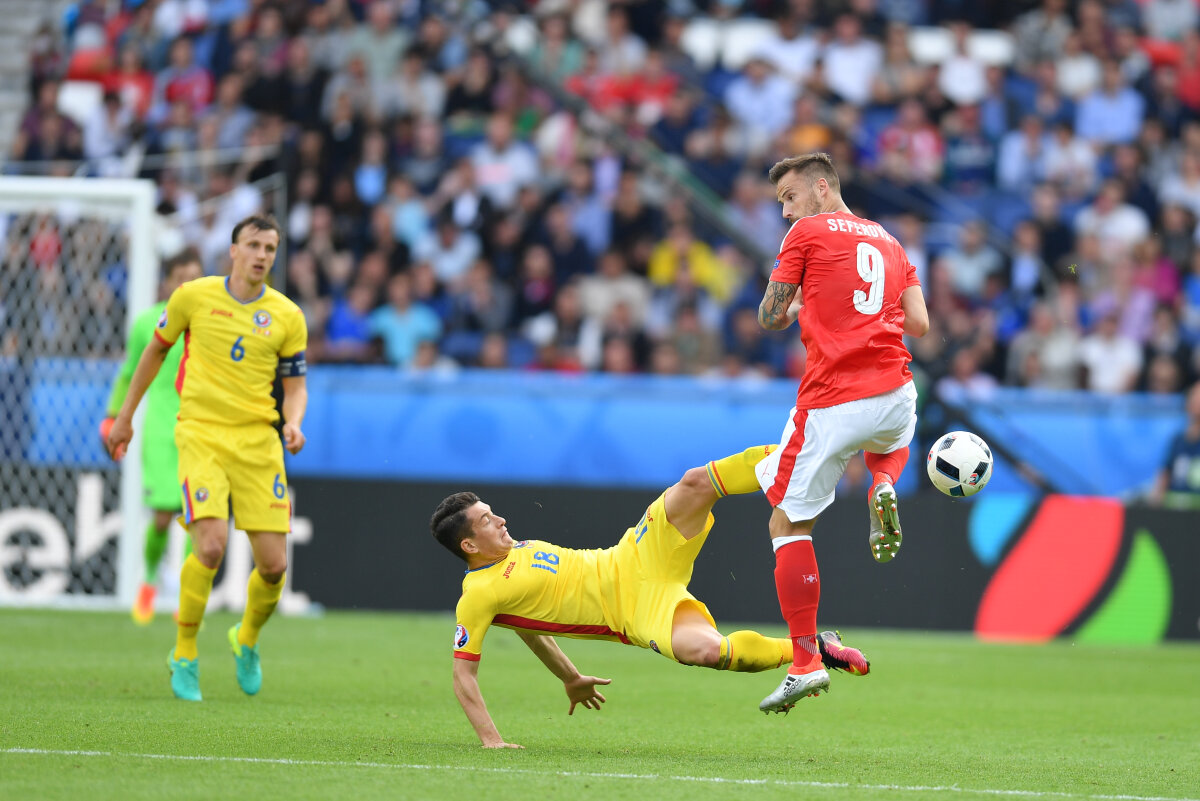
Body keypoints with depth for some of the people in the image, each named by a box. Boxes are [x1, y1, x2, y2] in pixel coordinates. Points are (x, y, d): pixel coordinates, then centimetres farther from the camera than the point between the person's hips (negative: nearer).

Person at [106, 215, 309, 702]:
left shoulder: (287, 317, 4)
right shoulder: (193, 296, 1)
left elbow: (295, 386, 11)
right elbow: (156, 350, 16)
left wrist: (293, 424, -11)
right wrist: (126, 415, 20)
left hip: (258, 441, 2)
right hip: (201, 435, -2)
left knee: (273, 564, -3)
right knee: (211, 544, -22)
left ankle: (247, 639, 30)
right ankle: (184, 656, -3)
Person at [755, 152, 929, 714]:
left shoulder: (808, 233, 1)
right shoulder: (887, 241, 18)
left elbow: (770, 319, 2)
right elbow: (919, 324, 13)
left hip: (830, 403, -5)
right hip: (894, 392, 5)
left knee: (787, 525, 5)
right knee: (892, 444, 42)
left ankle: (805, 662, -1)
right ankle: (883, 488, 5)